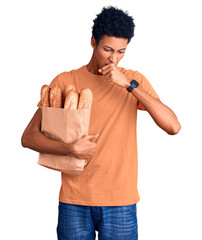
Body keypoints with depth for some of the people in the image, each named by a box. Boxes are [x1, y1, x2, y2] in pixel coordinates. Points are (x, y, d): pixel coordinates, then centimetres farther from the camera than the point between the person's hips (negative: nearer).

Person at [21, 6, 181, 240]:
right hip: (74, 202, 0)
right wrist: (70, 148, -18)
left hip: (120, 202, 0)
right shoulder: (65, 81, 0)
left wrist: (129, 85, -16)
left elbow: (173, 126, -11)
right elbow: (28, 137, -1)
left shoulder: (134, 81, 2)